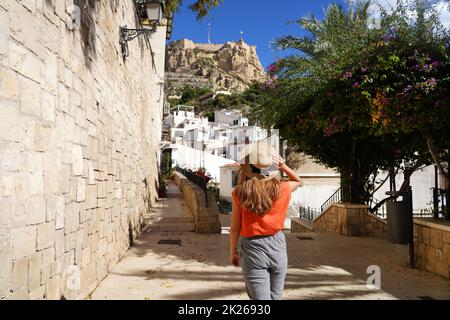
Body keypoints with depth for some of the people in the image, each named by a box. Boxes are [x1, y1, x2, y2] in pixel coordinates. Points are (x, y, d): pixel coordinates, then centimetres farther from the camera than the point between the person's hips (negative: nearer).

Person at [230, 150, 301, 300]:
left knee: (260, 297, 5)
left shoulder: (240, 193, -10)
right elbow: (297, 181, 19)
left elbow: (235, 229, -5)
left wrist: (233, 251, 9)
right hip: (277, 246, 3)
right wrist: (283, 166, 2)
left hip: (252, 248, -3)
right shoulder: (281, 189, -4)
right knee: (275, 296, 19)